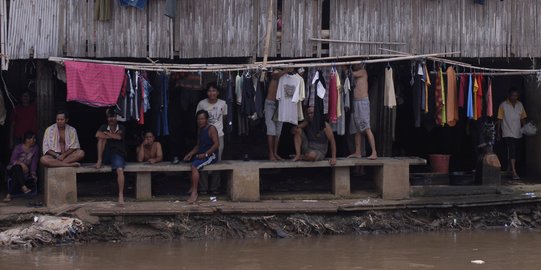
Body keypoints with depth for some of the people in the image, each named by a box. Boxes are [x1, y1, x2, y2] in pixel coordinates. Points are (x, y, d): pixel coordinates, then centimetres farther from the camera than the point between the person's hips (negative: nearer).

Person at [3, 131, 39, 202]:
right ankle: (24, 187, -47)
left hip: (25, 171, 3)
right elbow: (12, 160, -16)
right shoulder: (18, 148, -7)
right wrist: (21, 163, -36)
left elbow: (34, 162, -6)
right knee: (17, 167, -38)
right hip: (13, 169, -3)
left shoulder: (35, 148, 1)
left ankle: (9, 195, -31)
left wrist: (33, 173, -20)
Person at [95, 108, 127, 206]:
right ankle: (99, 160, -21)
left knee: (120, 170, -30)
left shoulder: (121, 128, 7)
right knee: (102, 137, -21)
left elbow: (119, 137, -14)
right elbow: (98, 135, -13)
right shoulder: (104, 127, 9)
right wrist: (113, 136, -18)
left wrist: (106, 133, -6)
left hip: (117, 154, -2)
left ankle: (121, 195, -35)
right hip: (106, 155, 2)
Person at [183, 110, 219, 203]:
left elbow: (216, 144, -17)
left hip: (211, 155, -9)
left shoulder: (211, 129, -9)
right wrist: (191, 153, 4)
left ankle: (194, 192, -30)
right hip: (201, 154, 9)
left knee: (194, 166, -29)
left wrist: (205, 154, -21)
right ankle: (192, 187, 7)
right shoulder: (200, 130, 16)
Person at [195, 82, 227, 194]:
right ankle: (203, 188, 3)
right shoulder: (202, 104, -6)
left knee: (217, 161, 3)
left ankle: (214, 187, 11)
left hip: (218, 135, 1)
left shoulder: (223, 104, -2)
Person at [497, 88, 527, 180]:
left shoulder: (520, 105, 10)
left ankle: (509, 168, 25)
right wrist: (498, 132, -3)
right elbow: (500, 119, -2)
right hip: (508, 133, -5)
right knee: (512, 151, -16)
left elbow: (522, 118, 13)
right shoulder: (503, 105, -3)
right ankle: (514, 172, -22)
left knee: (513, 151, 11)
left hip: (517, 133, 5)